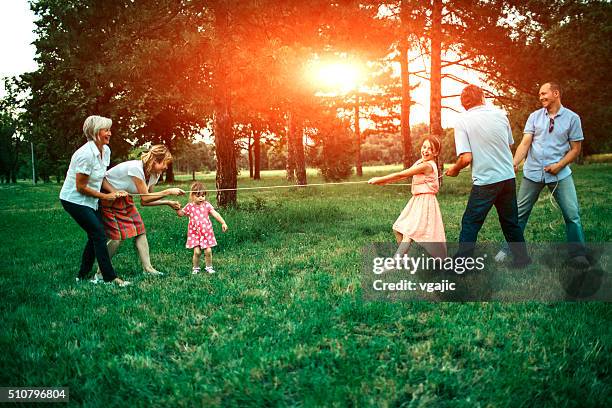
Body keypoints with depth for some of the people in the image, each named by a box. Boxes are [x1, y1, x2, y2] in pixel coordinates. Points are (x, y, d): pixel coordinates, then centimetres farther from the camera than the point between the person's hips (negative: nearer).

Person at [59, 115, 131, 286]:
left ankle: (83, 275, 23)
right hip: (75, 200, -9)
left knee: (95, 236, 10)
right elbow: (81, 187, -21)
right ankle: (110, 277, -8)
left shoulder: (105, 150, 1)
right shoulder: (86, 154, -25)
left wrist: (114, 191, -3)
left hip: (89, 200, 9)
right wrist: (106, 196, -15)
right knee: (99, 235, -12)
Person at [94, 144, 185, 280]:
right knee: (118, 236, -14)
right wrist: (168, 192, -29)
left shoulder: (154, 175, -6)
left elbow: (145, 201, -1)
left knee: (140, 231, -1)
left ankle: (148, 268, 5)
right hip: (107, 196, -8)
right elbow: (145, 198, -29)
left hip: (124, 198, 8)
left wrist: (168, 202, -8)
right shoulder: (135, 168, -32)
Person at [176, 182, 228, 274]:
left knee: (208, 251, -1)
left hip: (207, 232, 1)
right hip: (195, 233, -1)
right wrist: (177, 208, -17)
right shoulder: (190, 207, -1)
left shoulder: (206, 205, 0)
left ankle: (209, 267, 20)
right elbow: (181, 213, 4)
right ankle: (196, 268, 15)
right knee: (197, 252, -7)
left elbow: (215, 214, -5)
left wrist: (223, 223, -14)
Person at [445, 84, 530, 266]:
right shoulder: (500, 114, 6)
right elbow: (510, 145, 17)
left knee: (470, 223, 3)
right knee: (510, 221, 19)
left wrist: (454, 170, 4)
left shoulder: (462, 121, -8)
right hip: (508, 177, 5)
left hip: (485, 180, -5)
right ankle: (522, 258, 28)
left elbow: (466, 158, -15)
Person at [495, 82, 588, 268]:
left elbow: (575, 149, 2)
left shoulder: (572, 118, -1)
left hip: (560, 172, -1)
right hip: (533, 171, 1)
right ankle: (508, 249, 15)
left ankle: (578, 255, 10)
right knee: (520, 212, 5)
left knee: (572, 213, -3)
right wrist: (515, 162, -20)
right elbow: (525, 143, -4)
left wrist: (559, 165, -12)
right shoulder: (534, 116, 3)